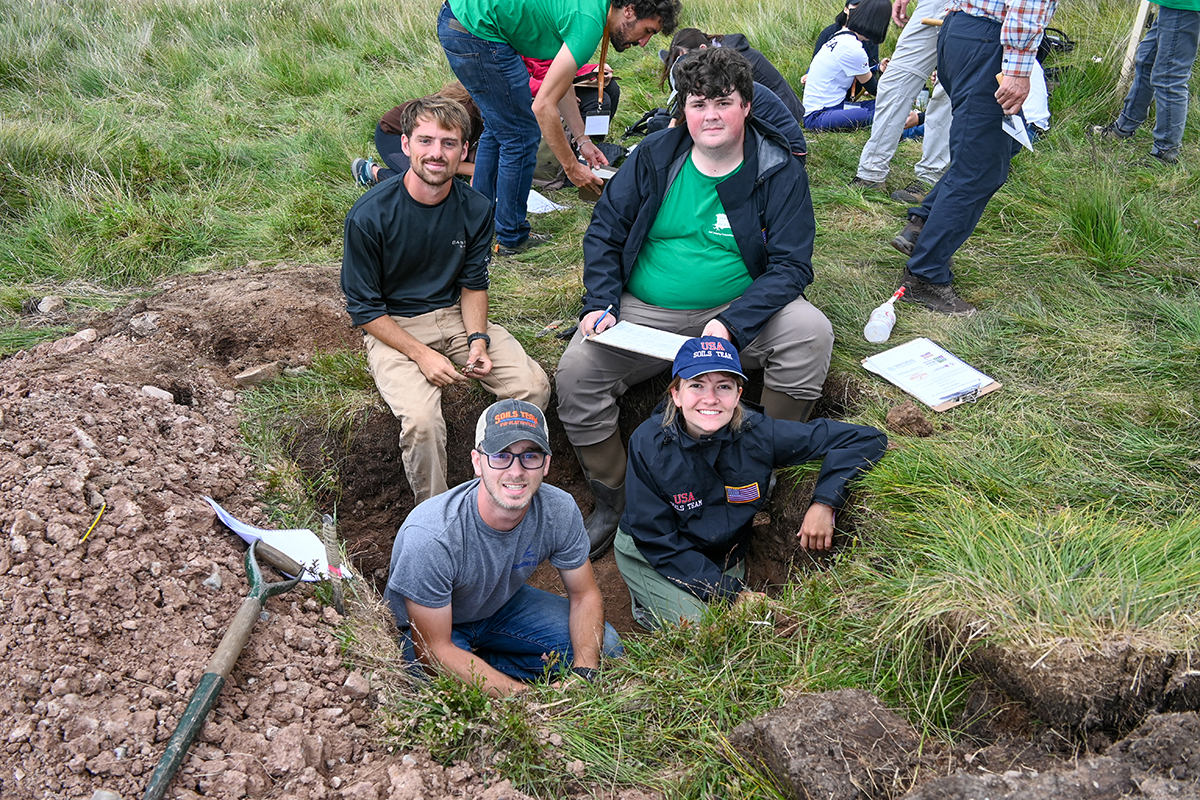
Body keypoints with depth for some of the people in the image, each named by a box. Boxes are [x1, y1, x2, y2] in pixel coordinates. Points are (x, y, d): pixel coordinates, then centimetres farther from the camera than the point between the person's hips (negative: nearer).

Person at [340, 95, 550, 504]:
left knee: (534, 386, -17)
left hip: (455, 316, 4)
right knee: (421, 420, -30)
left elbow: (473, 283, 7)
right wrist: (421, 354, -20)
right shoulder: (370, 215, -17)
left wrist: (478, 338, -11)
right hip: (392, 329, -4)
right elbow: (363, 308, -10)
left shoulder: (475, 208, -5)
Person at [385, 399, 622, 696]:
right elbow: (435, 650, -30)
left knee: (604, 646, -9)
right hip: (427, 623, -4)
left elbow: (585, 595, -7)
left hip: (502, 603, 5)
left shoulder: (560, 511, -22)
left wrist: (584, 674, -25)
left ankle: (479, 667, 0)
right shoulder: (430, 537, -37)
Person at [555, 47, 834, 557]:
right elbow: (604, 232, 7)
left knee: (810, 332, -28)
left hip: (740, 310, -1)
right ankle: (612, 502, 4)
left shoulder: (780, 173, -4)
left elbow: (791, 266, -10)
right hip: (644, 314, 1)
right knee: (576, 375, -21)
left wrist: (731, 324, -26)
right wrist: (600, 304, -10)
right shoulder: (654, 157, 1)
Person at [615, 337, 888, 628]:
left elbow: (865, 439, -15)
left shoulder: (758, 434, -21)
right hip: (649, 559, -3)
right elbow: (657, 541, -20)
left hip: (725, 561, 4)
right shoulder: (648, 444, -25)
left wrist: (825, 501, -29)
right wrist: (729, 592, -25)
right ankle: (647, 603, 9)